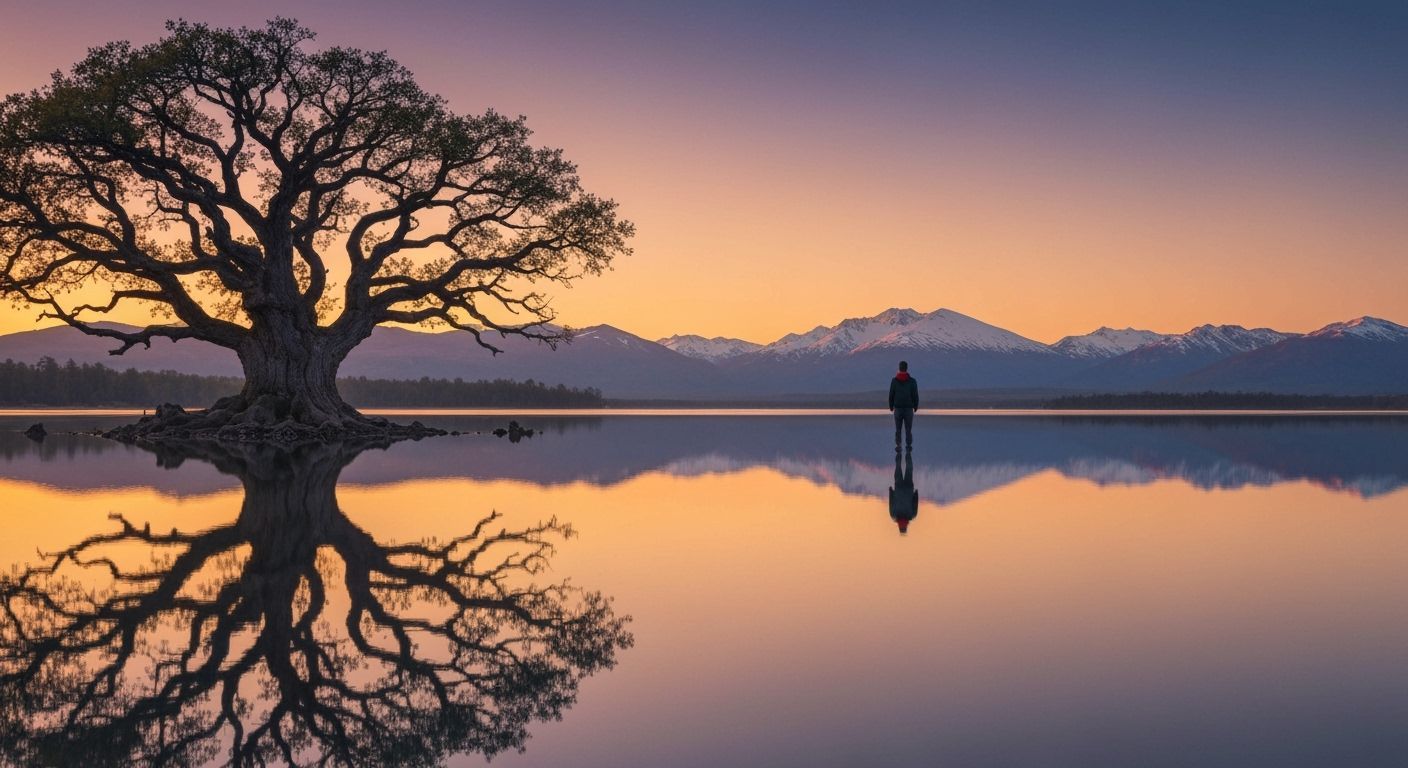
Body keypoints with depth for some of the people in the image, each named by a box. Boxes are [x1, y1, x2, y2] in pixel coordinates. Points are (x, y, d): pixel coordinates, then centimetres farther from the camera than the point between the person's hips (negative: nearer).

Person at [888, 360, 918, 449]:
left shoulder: (894, 380, -5)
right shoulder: (912, 381, -8)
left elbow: (891, 395, -1)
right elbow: (915, 395, -5)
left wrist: (891, 406, 11)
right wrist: (916, 406, 9)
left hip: (897, 408, 1)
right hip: (909, 408, -1)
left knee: (898, 428, 9)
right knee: (908, 428, 8)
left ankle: (898, 444, 1)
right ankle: (908, 445, 9)